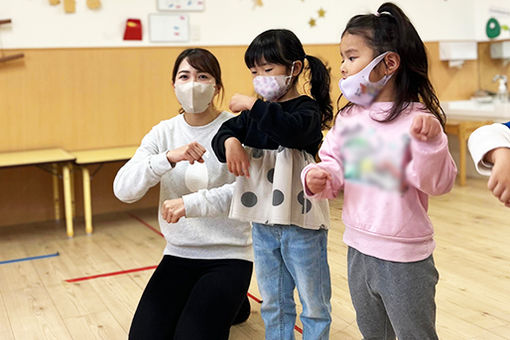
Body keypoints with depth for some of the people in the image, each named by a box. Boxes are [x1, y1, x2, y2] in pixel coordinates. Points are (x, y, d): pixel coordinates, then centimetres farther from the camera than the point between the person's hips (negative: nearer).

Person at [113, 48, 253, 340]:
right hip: (179, 254, 4)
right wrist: (169, 158, -28)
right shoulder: (163, 133, 1)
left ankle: (234, 304, 17)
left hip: (229, 256, -4)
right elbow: (123, 189, -12)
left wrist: (191, 203, -32)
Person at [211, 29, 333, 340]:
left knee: (314, 303, 9)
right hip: (262, 222, 6)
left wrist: (252, 104, -26)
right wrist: (230, 142, -19)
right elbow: (221, 135, 3)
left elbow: (292, 129, -32)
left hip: (301, 222, -6)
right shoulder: (255, 112, 10)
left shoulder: (307, 108, -10)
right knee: (273, 303, 20)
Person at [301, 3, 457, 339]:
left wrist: (429, 142, -36)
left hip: (405, 259, -6)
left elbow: (438, 182, -20)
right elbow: (333, 163, 5)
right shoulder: (348, 117, 0)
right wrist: (318, 177, -17)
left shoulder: (417, 119, -17)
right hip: (358, 250, 6)